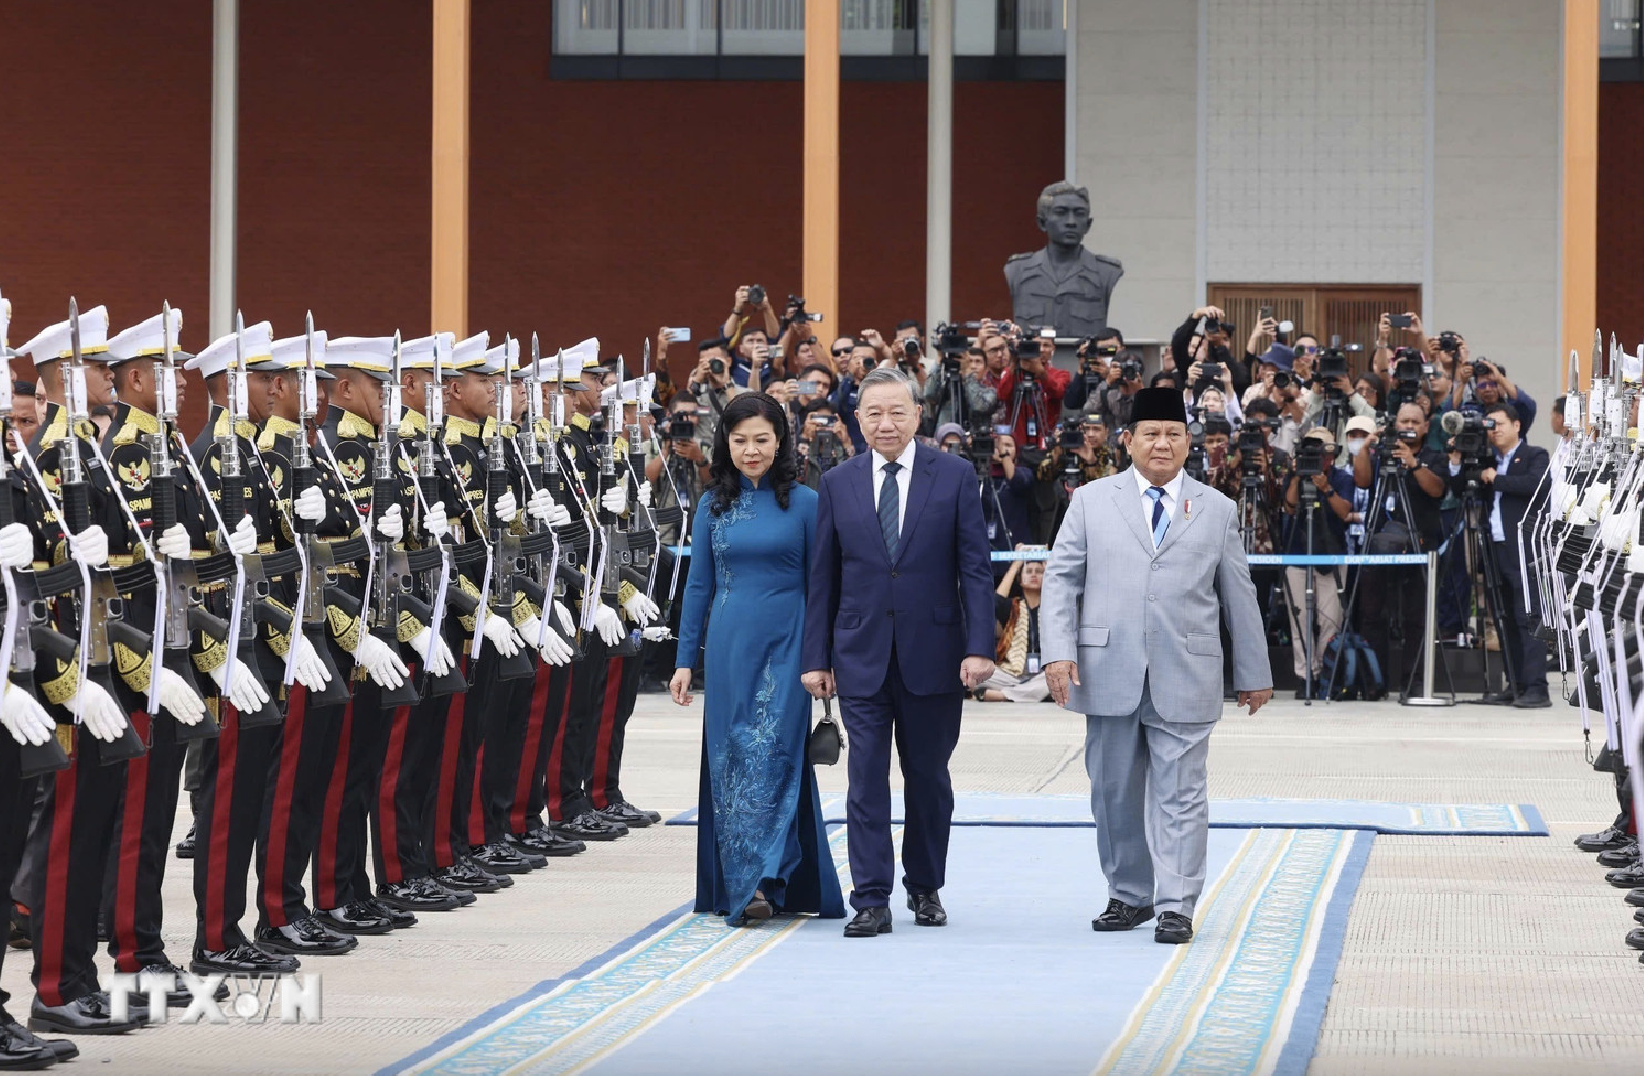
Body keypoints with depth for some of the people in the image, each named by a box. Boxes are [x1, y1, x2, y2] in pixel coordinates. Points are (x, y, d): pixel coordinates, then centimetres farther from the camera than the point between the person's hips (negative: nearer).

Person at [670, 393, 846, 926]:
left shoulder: (803, 503, 1)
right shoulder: (714, 505, 9)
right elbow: (699, 585, 12)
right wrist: (685, 661, 8)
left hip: (785, 646, -3)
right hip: (729, 647, 3)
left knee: (772, 752, -12)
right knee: (729, 757, 3)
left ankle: (762, 881, -16)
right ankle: (736, 884, 10)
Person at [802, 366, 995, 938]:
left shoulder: (955, 476, 0)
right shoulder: (837, 484, 5)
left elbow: (975, 568, -2)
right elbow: (823, 578, 7)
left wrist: (979, 646, -10)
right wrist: (816, 656, 3)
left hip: (932, 652, -1)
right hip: (862, 655, 1)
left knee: (928, 777, 10)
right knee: (866, 779, -3)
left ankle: (924, 888, 25)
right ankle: (871, 901, -1)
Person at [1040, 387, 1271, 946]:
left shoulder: (1216, 510, 11)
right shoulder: (1091, 502, 9)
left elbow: (1238, 596, 13)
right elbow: (1060, 579, 5)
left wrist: (1254, 673, 13)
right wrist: (1058, 651, -8)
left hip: (1185, 682, -1)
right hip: (1110, 676, 1)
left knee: (1180, 794, -4)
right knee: (1115, 793, 7)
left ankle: (1176, 906, -2)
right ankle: (1129, 895, 19)